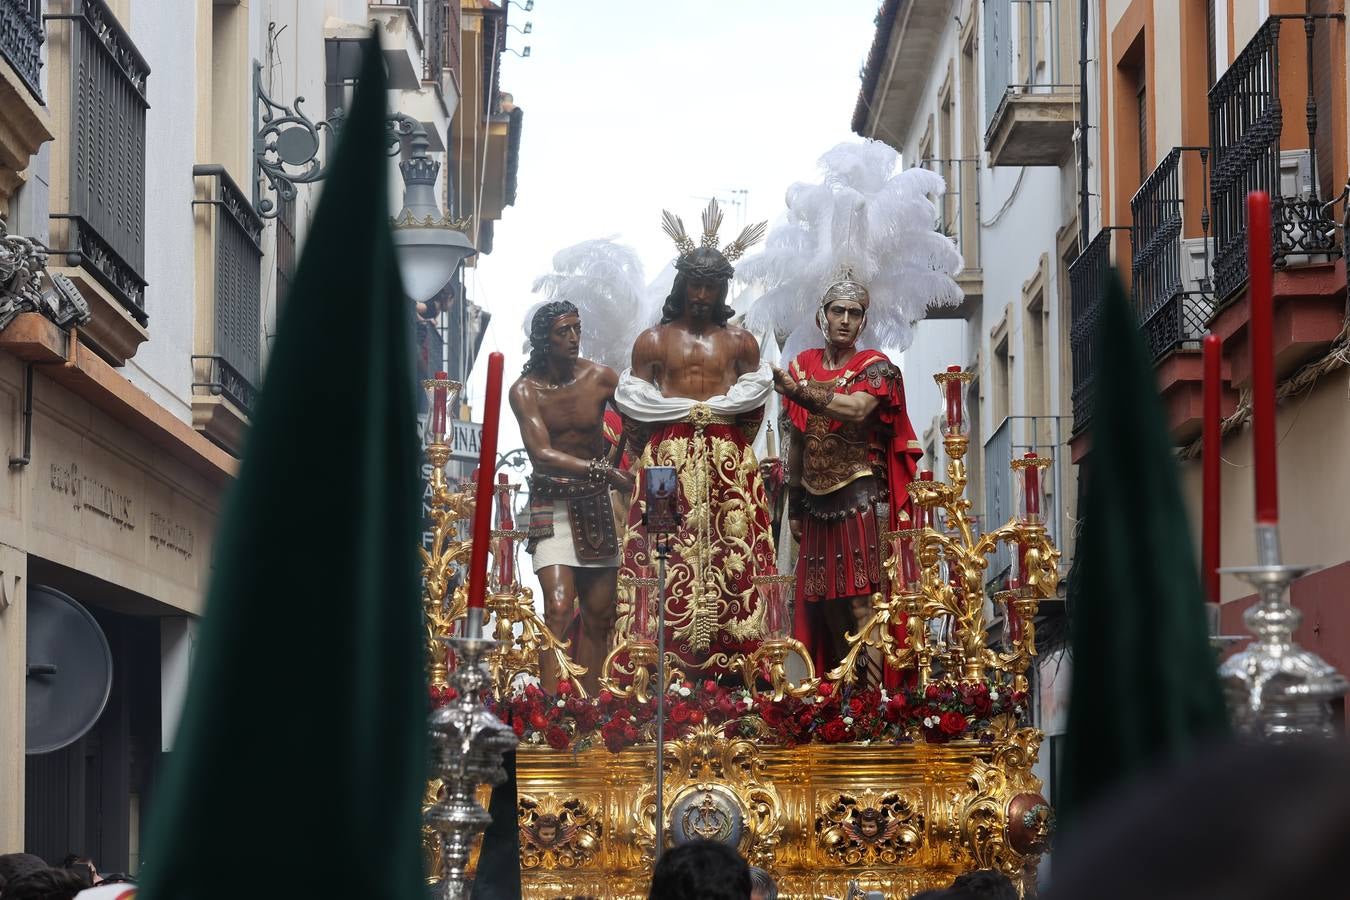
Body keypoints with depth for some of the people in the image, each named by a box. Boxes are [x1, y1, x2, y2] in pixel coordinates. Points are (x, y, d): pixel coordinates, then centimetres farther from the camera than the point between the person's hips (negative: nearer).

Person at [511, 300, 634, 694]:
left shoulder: (600, 378, -2)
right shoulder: (526, 390, -8)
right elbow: (542, 454, -20)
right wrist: (604, 469, -30)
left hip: (597, 501, 3)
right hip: (552, 503, -3)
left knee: (600, 614, 3)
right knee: (559, 607, -18)